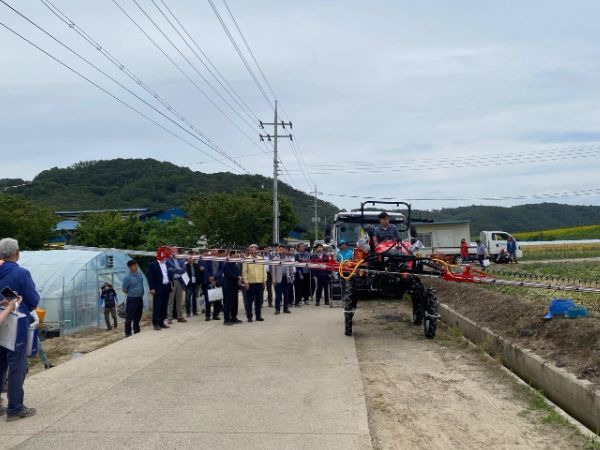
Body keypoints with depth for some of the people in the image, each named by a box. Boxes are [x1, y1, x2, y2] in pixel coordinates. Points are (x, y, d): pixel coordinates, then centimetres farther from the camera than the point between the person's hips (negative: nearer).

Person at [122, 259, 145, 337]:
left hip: (140, 298, 7)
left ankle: (137, 332, 31)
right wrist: (131, 293, 1)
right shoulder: (127, 277, -16)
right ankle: (128, 334, 7)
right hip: (132, 300, -7)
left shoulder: (139, 274, 4)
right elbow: (124, 289, -10)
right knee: (129, 318, 0)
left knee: (138, 317, 18)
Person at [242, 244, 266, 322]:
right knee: (249, 301, 1)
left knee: (259, 300, 8)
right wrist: (246, 282, -10)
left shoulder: (261, 259, 10)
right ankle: (249, 316, 8)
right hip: (250, 283, -3)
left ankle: (258, 316, 16)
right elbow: (244, 272, -3)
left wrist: (264, 280, 4)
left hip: (259, 283, 3)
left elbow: (264, 270, 12)